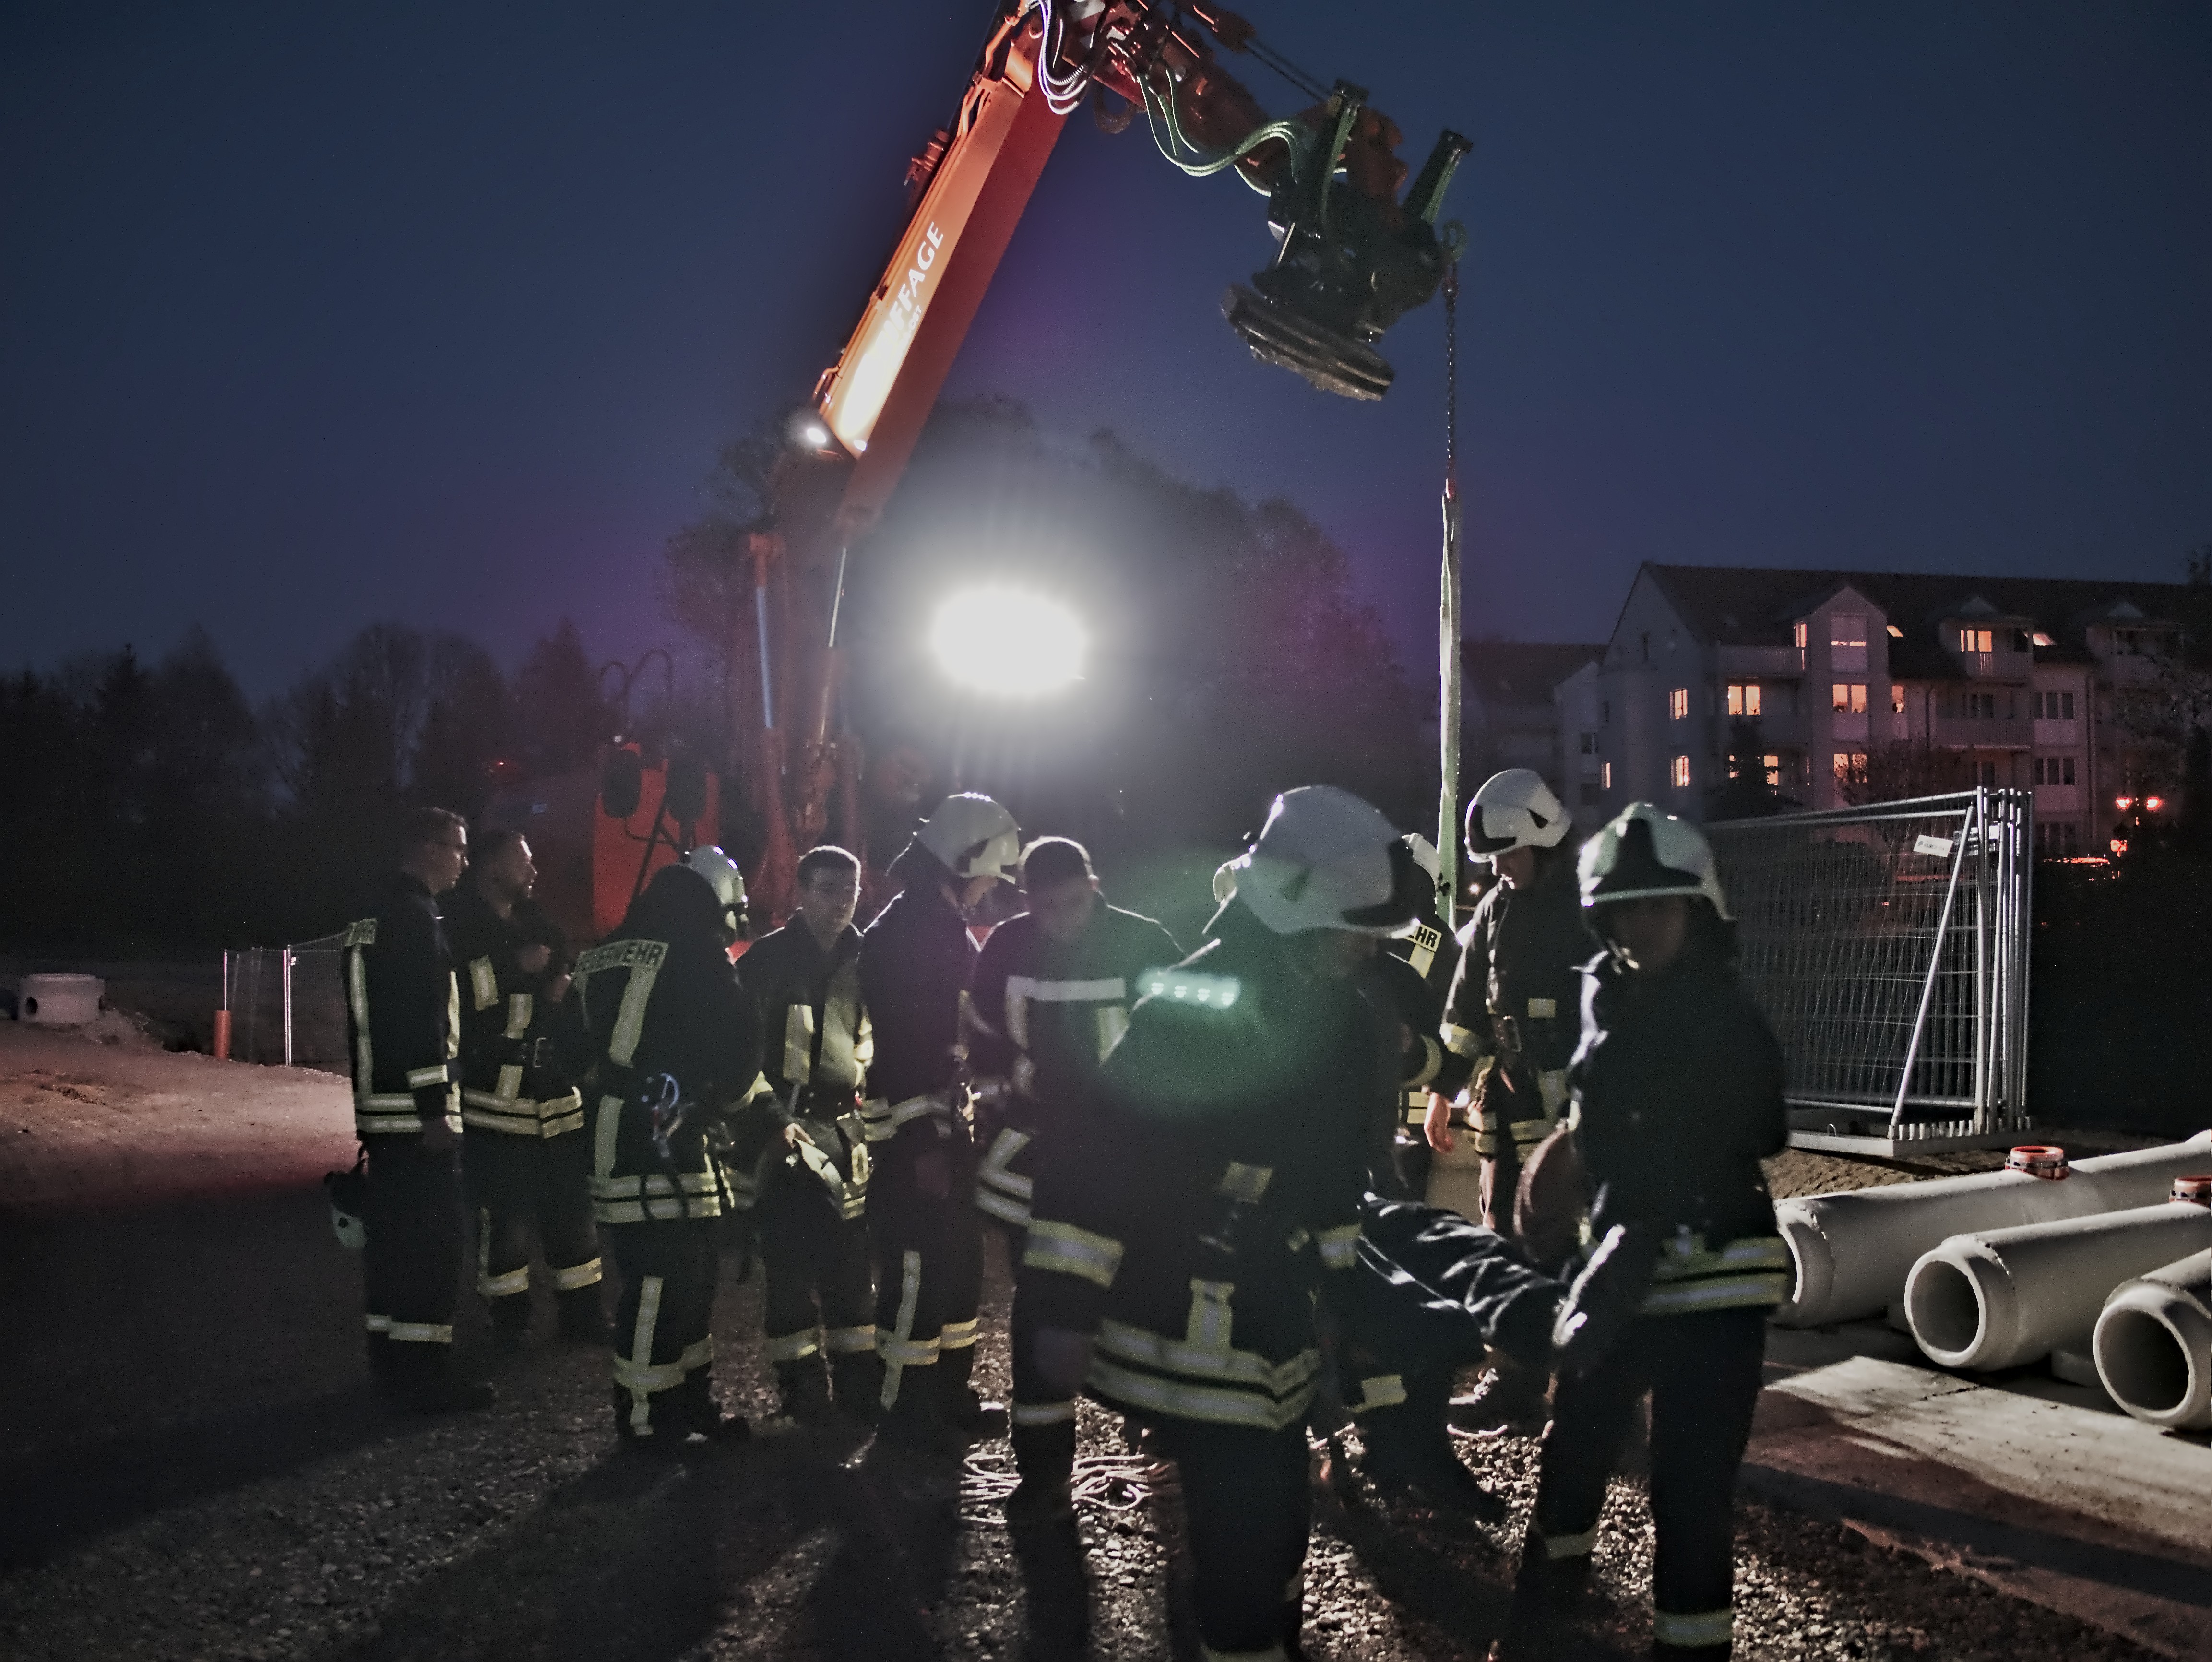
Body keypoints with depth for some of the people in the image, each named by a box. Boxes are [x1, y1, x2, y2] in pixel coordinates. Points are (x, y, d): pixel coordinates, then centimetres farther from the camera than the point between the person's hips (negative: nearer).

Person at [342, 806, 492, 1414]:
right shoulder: (414, 915, -15)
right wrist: (436, 1108, -21)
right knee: (430, 1239, -6)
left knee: (394, 1233, 14)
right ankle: (421, 1371, -4)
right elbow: (421, 1020, -21)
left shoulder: (379, 914, 17)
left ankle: (391, 1359, 21)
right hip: (415, 1108, -10)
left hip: (382, 1103, 10)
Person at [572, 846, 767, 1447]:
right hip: (662, 1136, -9)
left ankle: (690, 1403, 24)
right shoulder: (696, 955, -9)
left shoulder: (602, 957, 17)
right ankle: (648, 1420, 1)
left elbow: (579, 1043, 21)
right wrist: (732, 1099, 10)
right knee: (662, 1279, -4)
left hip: (609, 1135, 9)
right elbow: (739, 1040, -11)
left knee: (691, 1271, 16)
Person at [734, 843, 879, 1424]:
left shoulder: (862, 962, 9)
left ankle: (858, 1377, 15)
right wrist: (774, 1118, -14)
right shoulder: (768, 959, -6)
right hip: (786, 1123, -4)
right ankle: (801, 1385, 5)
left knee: (850, 1248, 6)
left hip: (844, 1121, 5)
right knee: (791, 1253, -5)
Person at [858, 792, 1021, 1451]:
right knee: (920, 1266, -5)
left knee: (961, 1259, 14)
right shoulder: (897, 935, -15)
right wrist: (921, 1142, -23)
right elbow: (903, 1045, -21)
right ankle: (905, 1406, 6)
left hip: (946, 1118, 10)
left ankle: (949, 1392, 25)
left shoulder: (947, 928, 15)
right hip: (912, 1127, -10)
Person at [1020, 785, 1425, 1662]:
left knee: (1275, 1521, 20)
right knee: (1246, 1534, -6)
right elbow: (1096, 1160, -22)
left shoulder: (1338, 1016, 4)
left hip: (1276, 1320, 8)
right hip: (1189, 1333, -8)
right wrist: (1063, 1311, -21)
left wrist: (1333, 1283, 20)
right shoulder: (1193, 1012, -22)